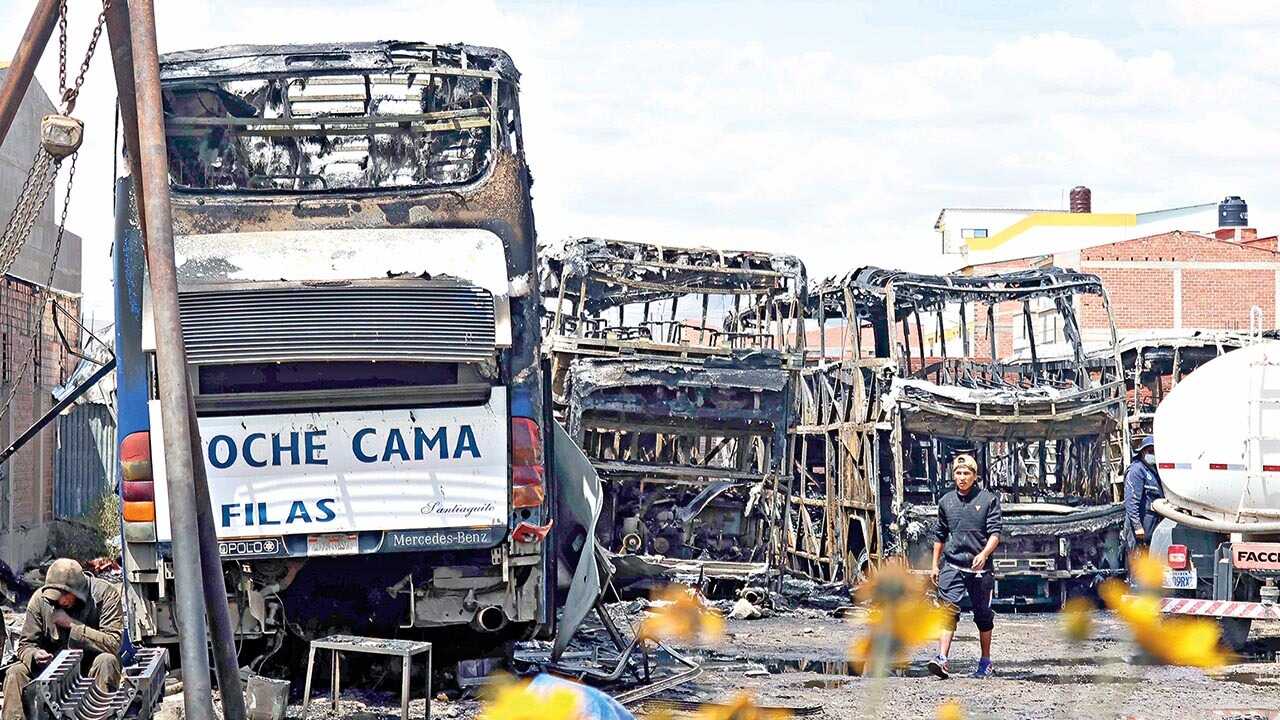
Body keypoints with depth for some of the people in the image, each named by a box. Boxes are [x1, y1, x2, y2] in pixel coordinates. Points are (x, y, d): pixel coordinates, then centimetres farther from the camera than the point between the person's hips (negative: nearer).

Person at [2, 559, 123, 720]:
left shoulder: (105, 594, -17)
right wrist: (35, 655, -27)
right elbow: (25, 644, 0)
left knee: (106, 661, -36)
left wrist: (71, 624, -27)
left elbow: (113, 644, -26)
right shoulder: (41, 599, -7)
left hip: (91, 666, -3)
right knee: (15, 673, -19)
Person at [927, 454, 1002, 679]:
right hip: (952, 565, 2)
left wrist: (984, 554, -25)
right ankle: (942, 659, -23)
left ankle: (986, 663, 20)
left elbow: (995, 533, -8)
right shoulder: (946, 501, 10)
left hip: (979, 567, -2)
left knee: (983, 615, 8)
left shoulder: (988, 499, -1)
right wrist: (935, 565, 18)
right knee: (949, 610, -13)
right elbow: (940, 536, 20)